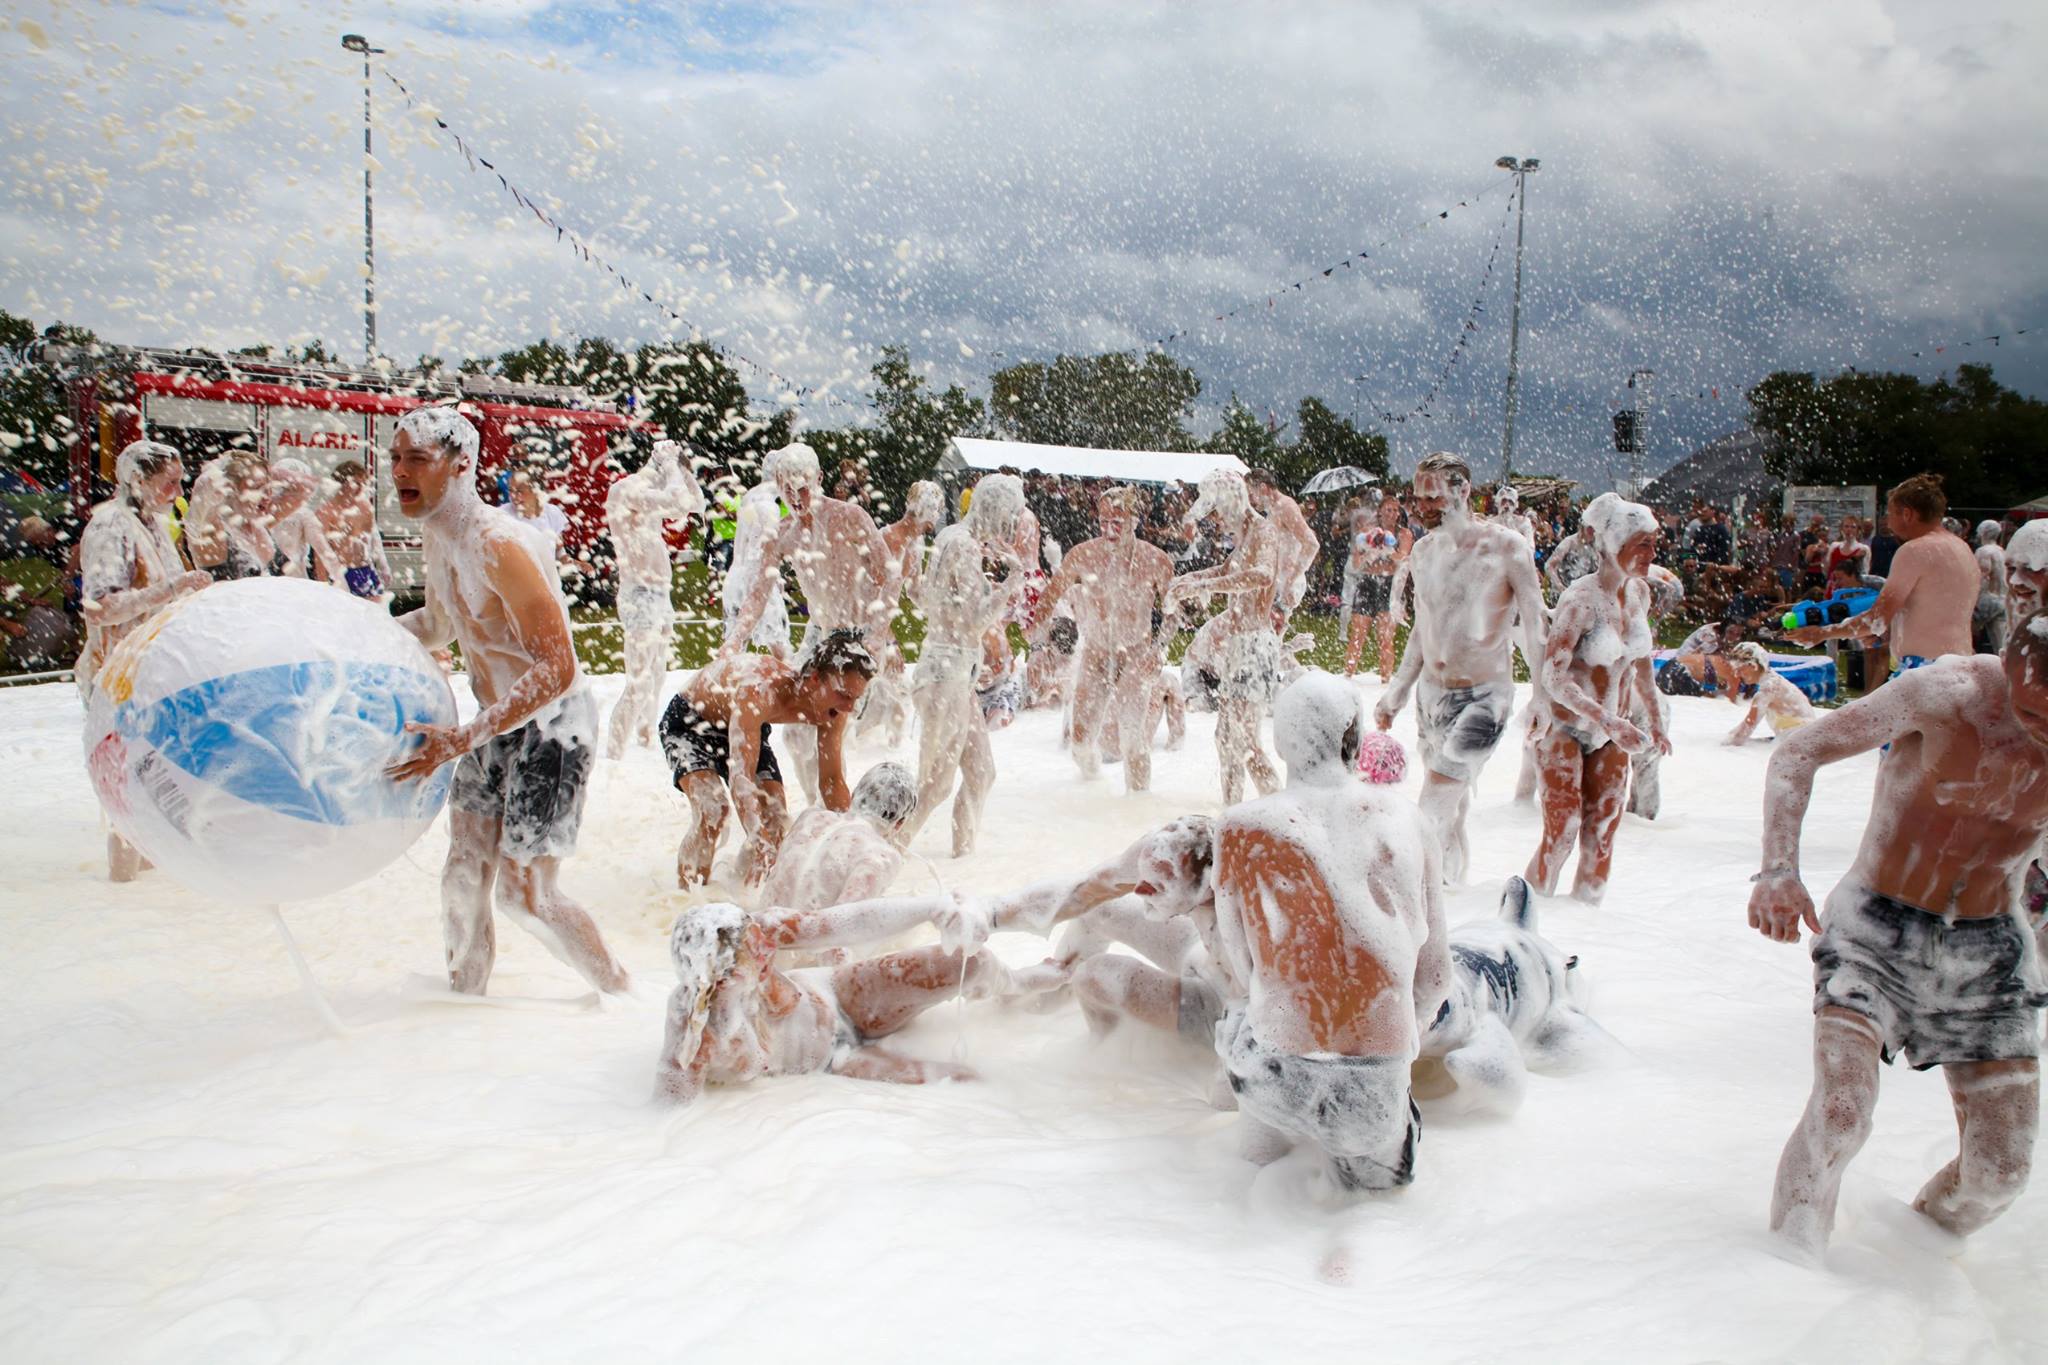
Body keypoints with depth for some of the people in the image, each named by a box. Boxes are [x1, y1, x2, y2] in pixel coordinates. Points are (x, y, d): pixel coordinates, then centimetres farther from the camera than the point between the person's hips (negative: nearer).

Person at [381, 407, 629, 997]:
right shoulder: (436, 536, 2)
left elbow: (556, 670, -33)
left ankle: (625, 997, 15)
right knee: (464, 875, 11)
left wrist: (463, 738, -38)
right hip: (497, 722, 8)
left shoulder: (500, 545, -27)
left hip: (552, 724, -8)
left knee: (525, 892, -4)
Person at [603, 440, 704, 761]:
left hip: (660, 595, 10)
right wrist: (670, 469, -11)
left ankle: (645, 742, 33)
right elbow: (681, 504, -27)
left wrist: (680, 467, 8)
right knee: (639, 684, -11)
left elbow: (696, 503, 19)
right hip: (641, 596, -10)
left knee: (656, 677, 19)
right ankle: (613, 756, -7)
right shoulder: (625, 489, -14)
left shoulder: (651, 493, 13)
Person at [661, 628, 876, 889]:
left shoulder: (835, 710, -23)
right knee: (711, 812, -27)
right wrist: (761, 846, -61)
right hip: (689, 720, -6)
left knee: (776, 823, -6)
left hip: (748, 728, 6)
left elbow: (832, 780, -12)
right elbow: (741, 778, -50)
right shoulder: (760, 691, -44)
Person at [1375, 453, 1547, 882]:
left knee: (1435, 809, -15)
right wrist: (1396, 693, 18)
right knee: (1451, 813, 12)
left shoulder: (1506, 548, -10)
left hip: (1483, 696, -6)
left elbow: (1535, 629, -7)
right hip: (1431, 694, 6)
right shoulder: (1423, 551, 7)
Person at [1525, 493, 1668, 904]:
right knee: (1562, 833, -7)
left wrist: (1656, 720, 20)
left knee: (1602, 833, 6)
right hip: (1564, 728, -7)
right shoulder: (1581, 600, -20)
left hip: (1611, 735, 7)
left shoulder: (1639, 593, 2)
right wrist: (1611, 723, -29)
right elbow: (1554, 677, -24)